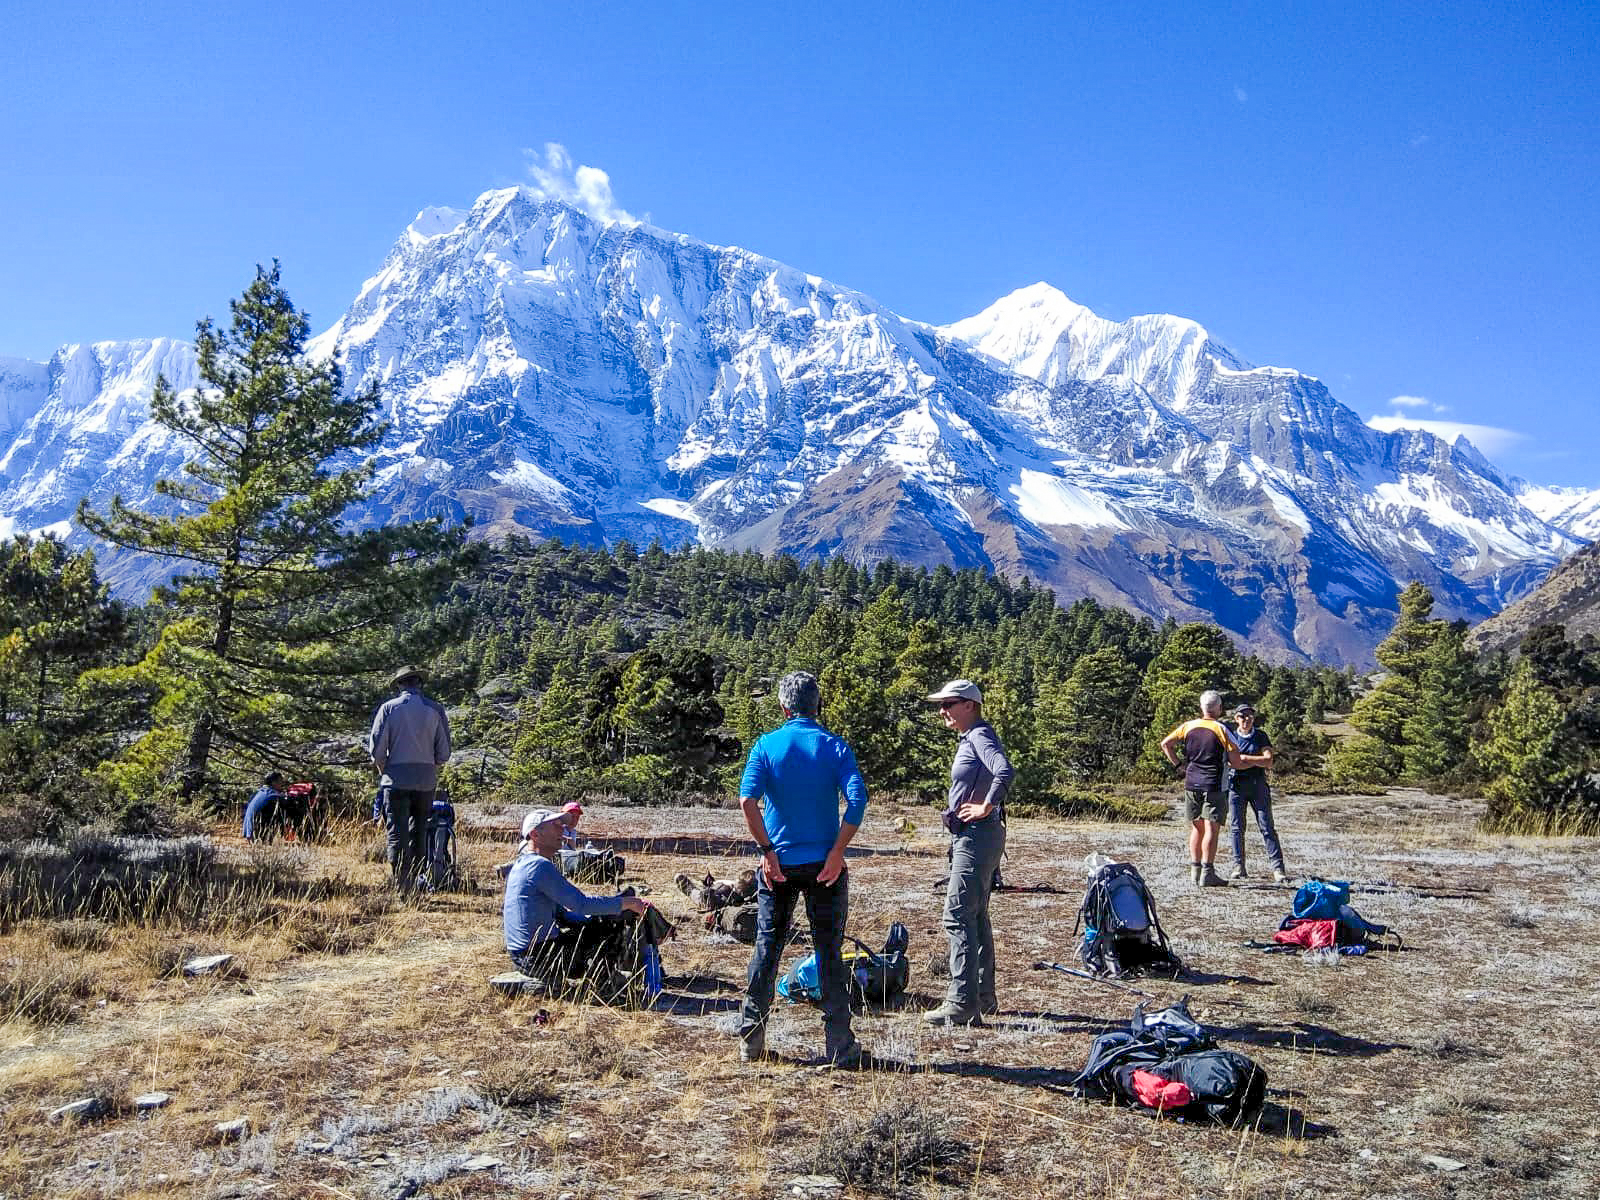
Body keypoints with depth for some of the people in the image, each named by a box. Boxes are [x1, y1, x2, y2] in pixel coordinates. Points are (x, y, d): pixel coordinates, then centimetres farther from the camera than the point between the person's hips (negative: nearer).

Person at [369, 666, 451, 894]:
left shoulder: (388, 708, -2)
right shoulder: (435, 709, 2)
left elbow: (377, 749, -3)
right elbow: (444, 753, 1)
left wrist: (384, 772, 13)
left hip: (397, 779, -2)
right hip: (426, 781, 2)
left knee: (398, 834, 0)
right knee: (419, 833, 14)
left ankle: (402, 887, -7)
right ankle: (415, 885, 16)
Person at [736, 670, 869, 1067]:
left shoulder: (766, 745, -1)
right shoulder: (835, 746, -1)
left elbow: (747, 799, -15)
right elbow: (857, 800, -15)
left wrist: (767, 851, -10)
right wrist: (837, 853, -12)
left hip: (779, 864, 1)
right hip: (824, 865, -1)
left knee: (767, 949, 12)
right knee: (829, 954, 6)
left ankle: (750, 1040, 15)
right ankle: (840, 1046, 8)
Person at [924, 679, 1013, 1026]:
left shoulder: (980, 735, -14)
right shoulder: (970, 738, 16)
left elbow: (1004, 772, -31)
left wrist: (986, 807, -22)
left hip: (977, 837, -11)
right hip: (970, 838, 11)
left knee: (958, 917, -10)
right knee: (976, 918, 16)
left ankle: (962, 1004, -9)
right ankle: (983, 997, 25)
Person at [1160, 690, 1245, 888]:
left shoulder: (1188, 726, 5)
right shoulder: (1221, 729, -6)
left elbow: (1165, 744, 7)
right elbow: (1236, 762, -6)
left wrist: (1178, 764, 12)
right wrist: (1225, 763, 15)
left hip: (1191, 784, 4)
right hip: (1213, 786, -4)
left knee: (1196, 828, 13)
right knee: (1211, 829, -4)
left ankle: (1195, 871, 15)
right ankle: (1207, 874, -8)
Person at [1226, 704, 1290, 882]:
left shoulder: (1261, 736, 7)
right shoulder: (1231, 737, 7)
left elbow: (1268, 761, -5)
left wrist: (1245, 758, -9)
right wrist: (1257, 760, -8)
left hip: (1258, 785, 0)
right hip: (1236, 785, 0)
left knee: (1267, 827, -3)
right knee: (1236, 827, 0)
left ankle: (1277, 868, -4)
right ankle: (1238, 867, 6)